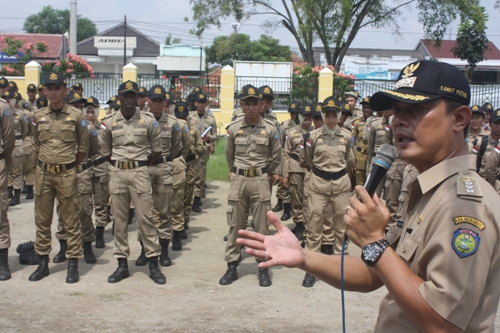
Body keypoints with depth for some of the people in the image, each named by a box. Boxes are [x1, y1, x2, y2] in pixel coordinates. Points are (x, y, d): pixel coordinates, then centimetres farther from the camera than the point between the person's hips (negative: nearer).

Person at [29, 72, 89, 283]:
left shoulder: (76, 117, -3)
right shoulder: (38, 117, 6)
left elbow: (83, 148, 4)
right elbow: (36, 146, 16)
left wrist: (70, 168, 6)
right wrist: (44, 166, 11)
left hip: (66, 174, -3)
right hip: (43, 174, 3)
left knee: (71, 220, 1)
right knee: (42, 219, 8)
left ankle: (73, 265, 8)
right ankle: (43, 263, 19)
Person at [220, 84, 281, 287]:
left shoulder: (270, 129, -4)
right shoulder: (233, 128, -2)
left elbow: (276, 157, 8)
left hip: (260, 181, -1)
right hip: (238, 180, 1)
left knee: (261, 227, 4)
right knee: (235, 226, 6)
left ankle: (263, 268, 13)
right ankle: (232, 267, 15)